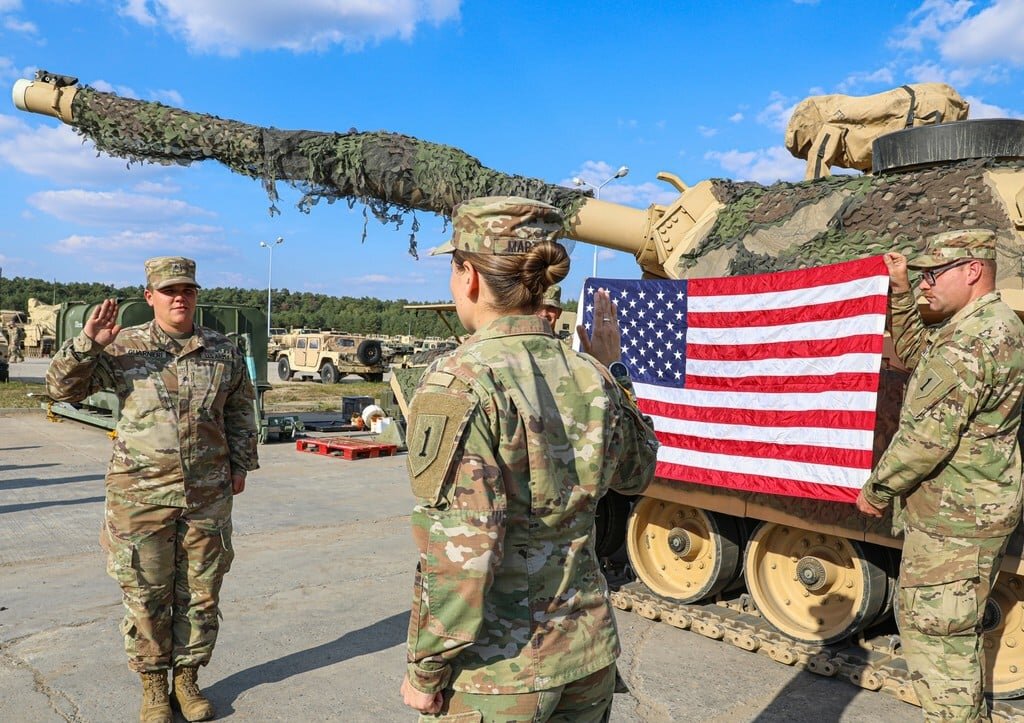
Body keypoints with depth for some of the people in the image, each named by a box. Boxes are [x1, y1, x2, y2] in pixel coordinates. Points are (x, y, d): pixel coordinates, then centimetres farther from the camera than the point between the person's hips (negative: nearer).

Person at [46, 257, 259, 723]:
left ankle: (187, 679, 28)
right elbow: (63, 388, -1)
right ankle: (153, 685, 26)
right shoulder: (123, 348, -1)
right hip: (140, 494, -2)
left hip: (208, 496, 2)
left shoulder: (223, 352, 5)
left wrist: (240, 465, 12)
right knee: (146, 596, 8)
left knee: (200, 594, 11)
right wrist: (87, 343, -16)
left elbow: (241, 413, 15)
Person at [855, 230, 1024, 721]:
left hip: (950, 520, -11)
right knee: (955, 632, 24)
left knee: (934, 633, -1)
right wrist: (901, 293, 16)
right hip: (979, 510, 11)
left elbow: (927, 436, -26)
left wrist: (877, 489, -13)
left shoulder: (969, 342, -23)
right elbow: (915, 354, 25)